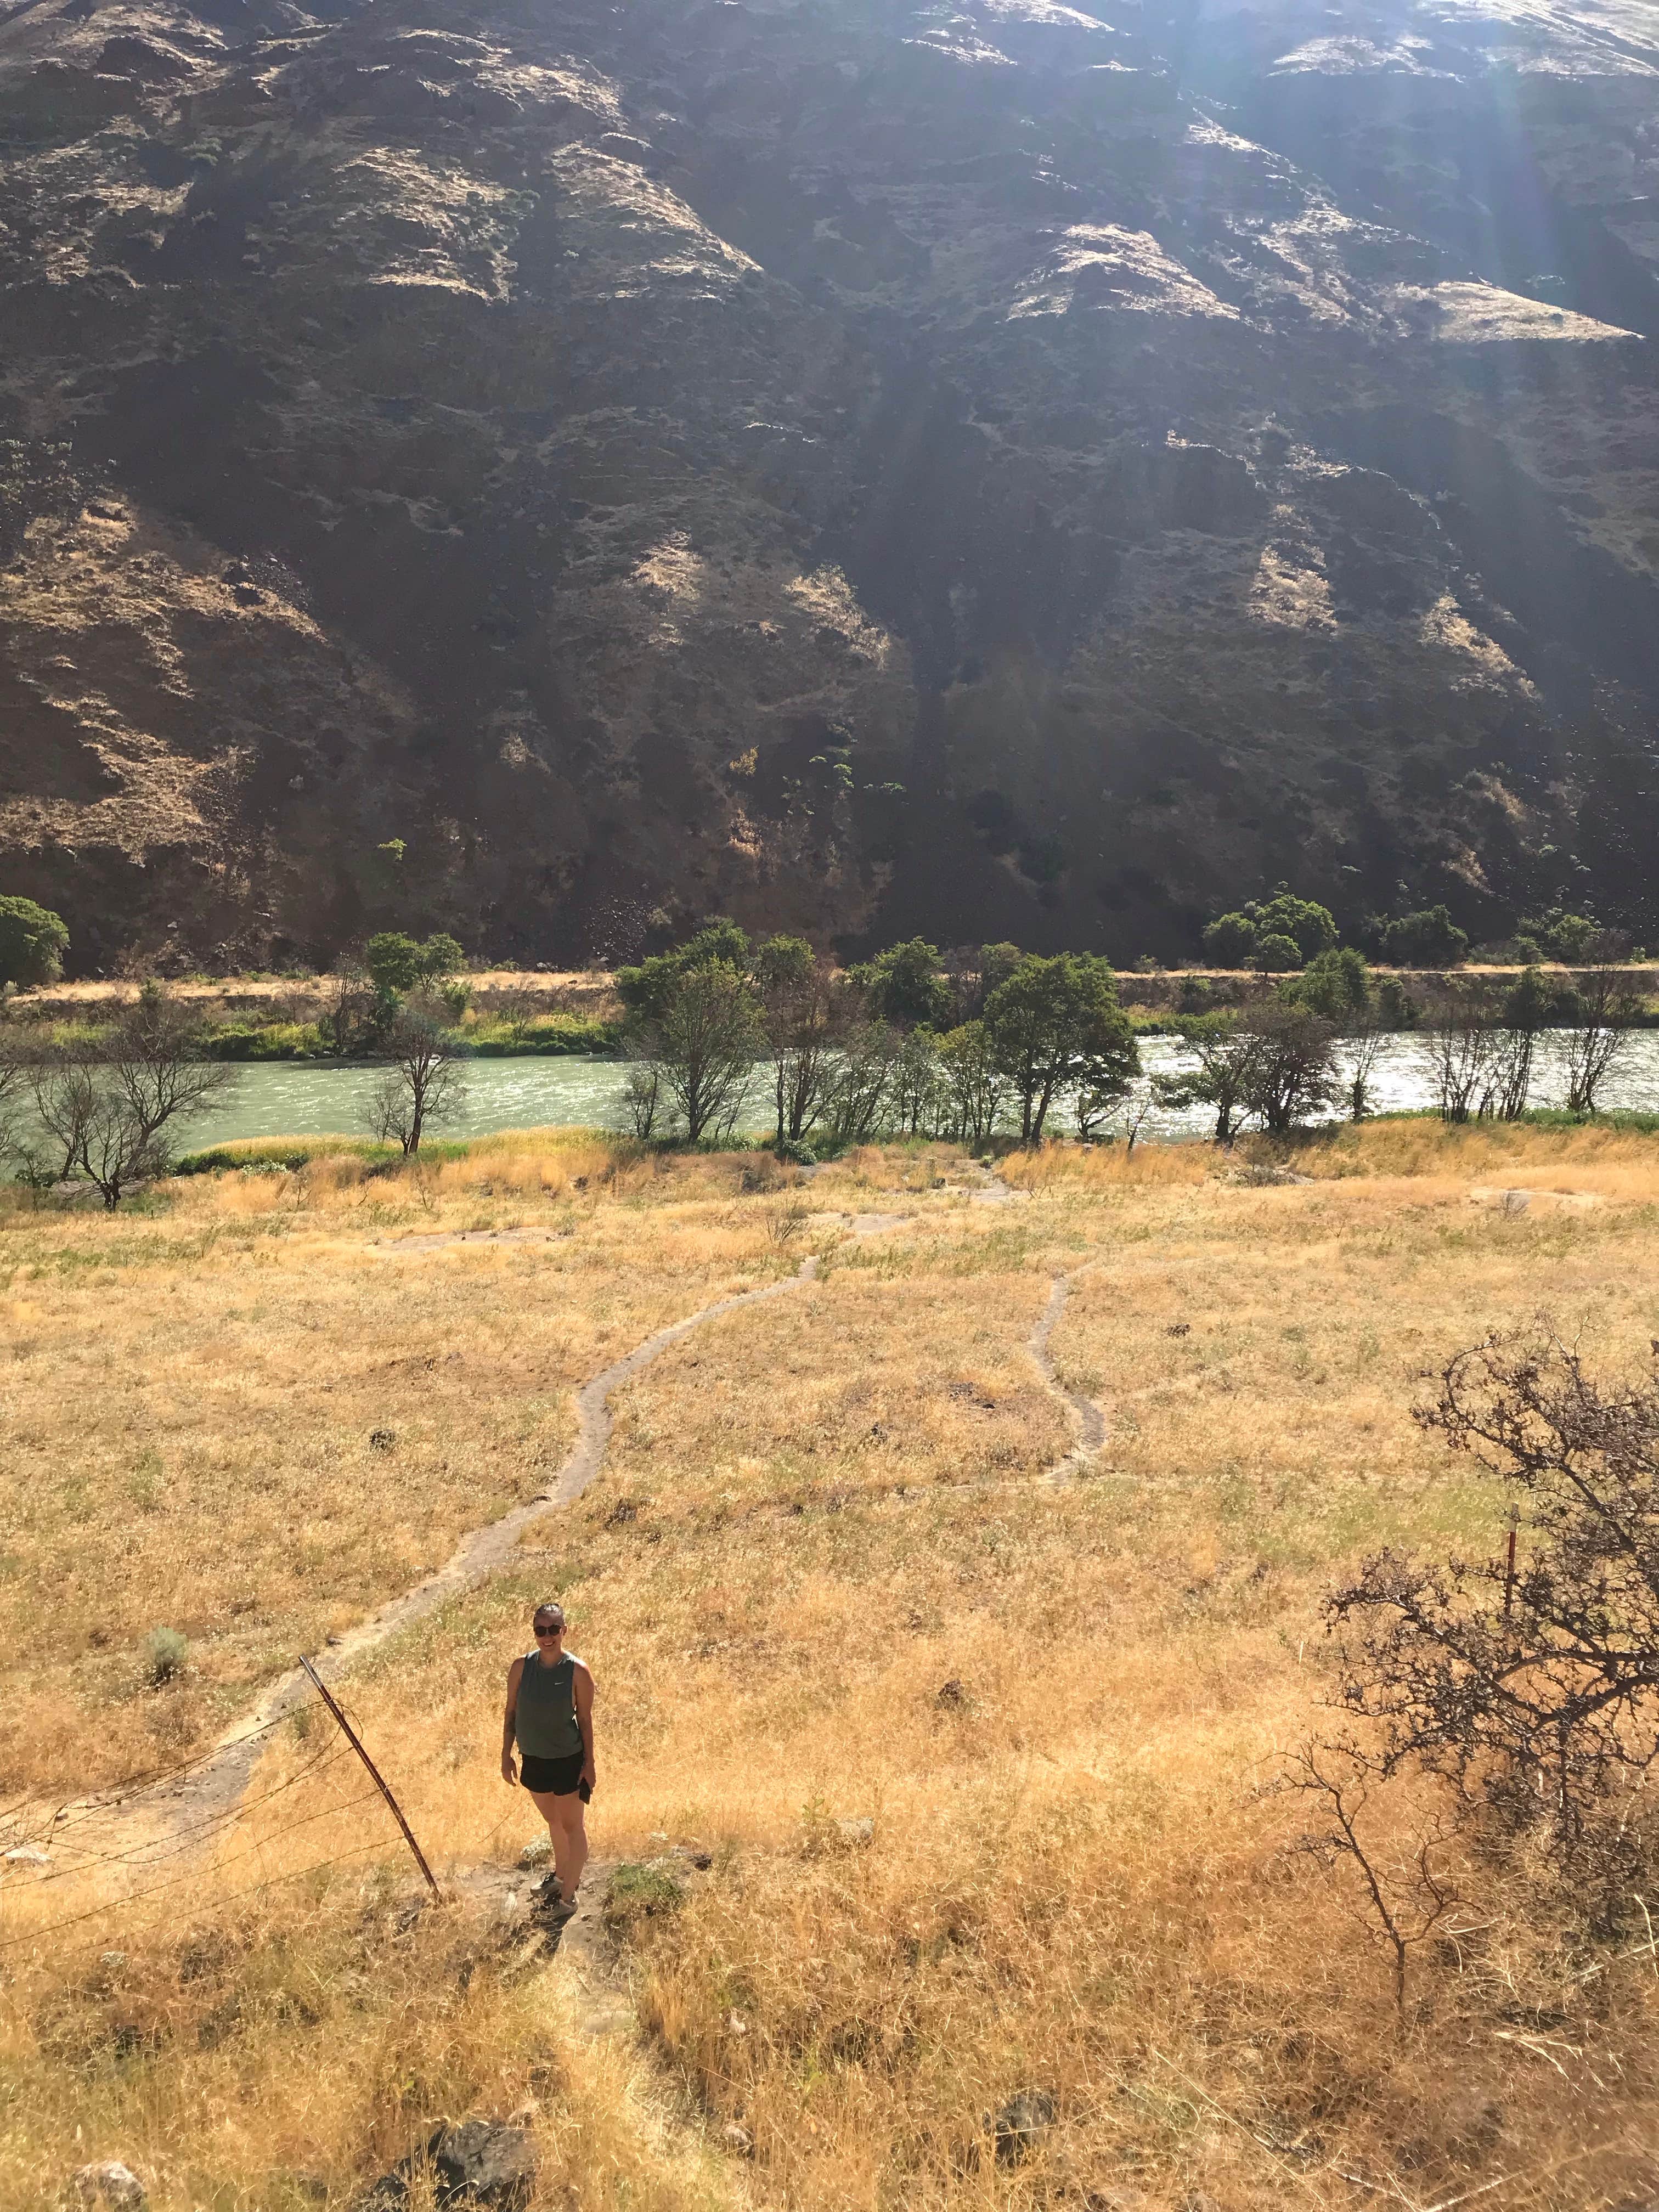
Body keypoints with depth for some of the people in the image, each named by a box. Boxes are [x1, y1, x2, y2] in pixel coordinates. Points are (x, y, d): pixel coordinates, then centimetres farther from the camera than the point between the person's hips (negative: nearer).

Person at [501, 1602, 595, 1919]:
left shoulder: (577, 1671, -17)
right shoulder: (521, 1667, -9)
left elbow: (585, 1720, -10)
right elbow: (511, 1713, 2)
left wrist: (589, 1763, -7)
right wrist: (506, 1756, 4)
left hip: (568, 1760, -4)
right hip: (533, 1759, 4)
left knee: (571, 1825, 7)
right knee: (553, 1821, 23)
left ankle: (569, 1897, 18)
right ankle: (561, 1875, 44)